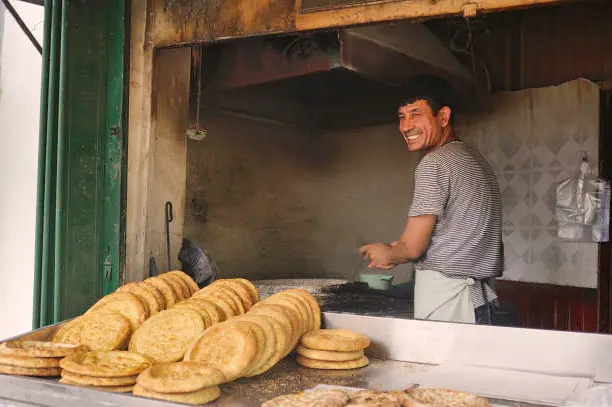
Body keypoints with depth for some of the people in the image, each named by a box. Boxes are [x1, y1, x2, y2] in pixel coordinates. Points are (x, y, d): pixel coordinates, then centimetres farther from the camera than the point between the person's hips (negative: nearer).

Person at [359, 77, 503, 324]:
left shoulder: (434, 163, -13)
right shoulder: (474, 159, 16)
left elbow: (412, 247, -14)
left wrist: (386, 254, 8)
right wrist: (394, 255, 21)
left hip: (446, 296, -9)